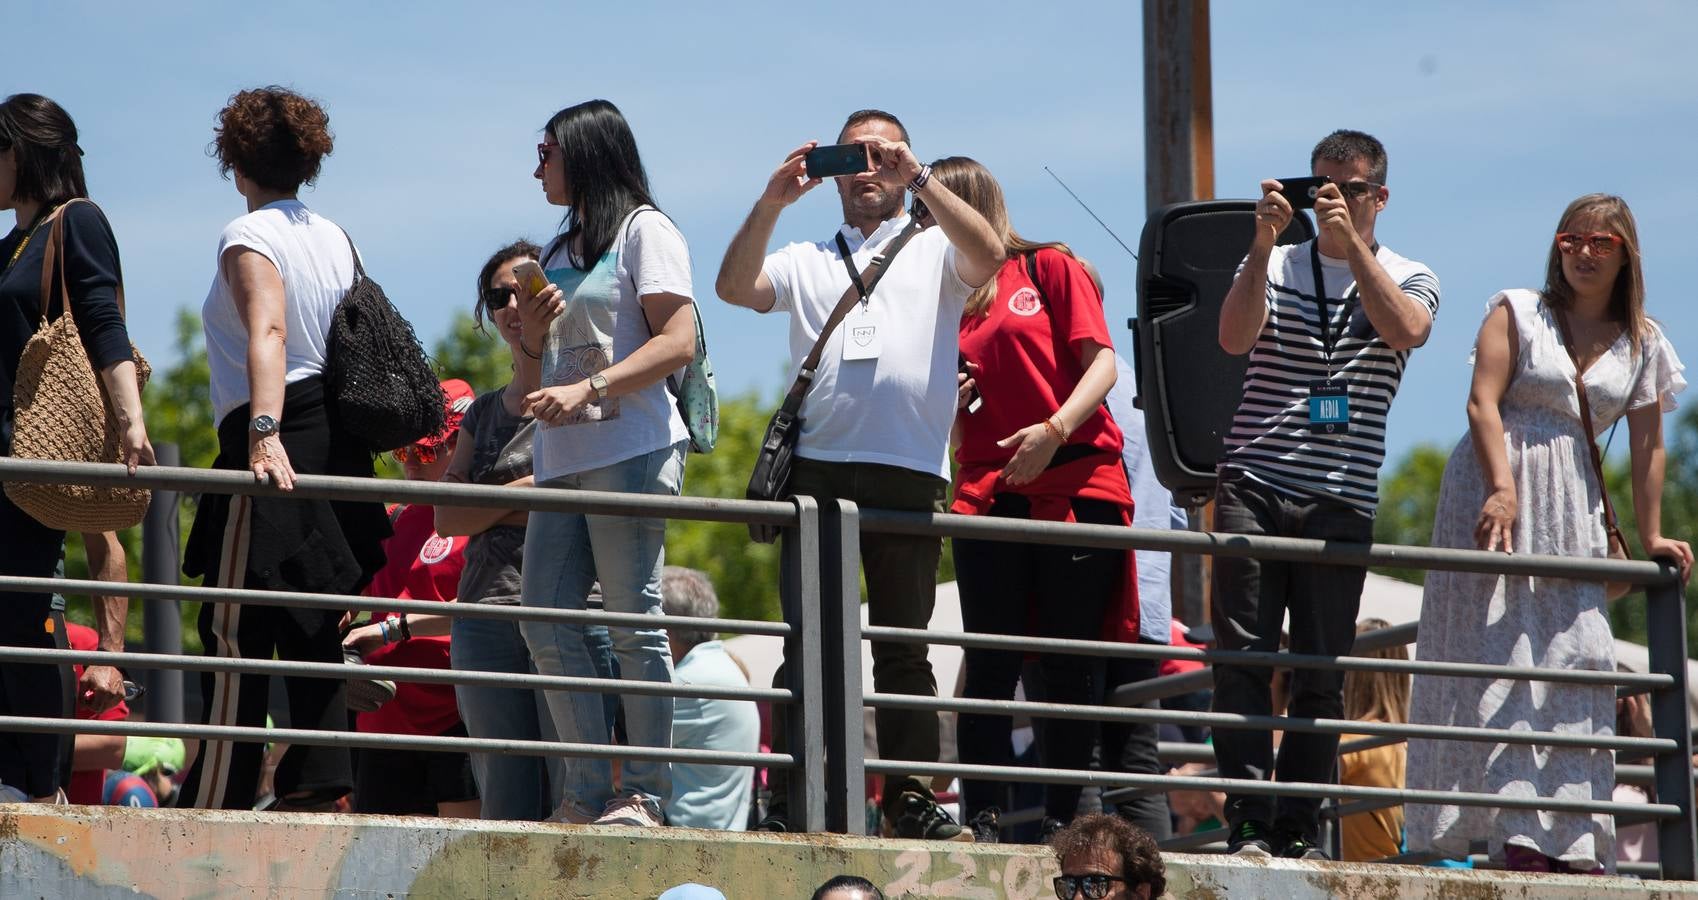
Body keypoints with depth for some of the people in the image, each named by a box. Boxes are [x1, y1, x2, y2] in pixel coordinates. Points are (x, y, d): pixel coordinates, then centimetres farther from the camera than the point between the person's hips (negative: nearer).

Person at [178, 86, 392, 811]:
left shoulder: (248, 236, -8)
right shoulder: (336, 239, 14)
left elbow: (268, 332, -24)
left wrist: (264, 433, -36)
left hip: (277, 441, -8)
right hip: (339, 442, 8)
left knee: (236, 629, -6)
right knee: (314, 632, 8)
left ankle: (214, 804, -8)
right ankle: (319, 786, 0)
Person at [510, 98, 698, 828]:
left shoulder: (644, 231, 1)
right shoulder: (561, 252, 25)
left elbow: (678, 342, -11)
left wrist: (589, 389, -20)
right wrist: (531, 333, 7)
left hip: (630, 450, -8)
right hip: (561, 462, 8)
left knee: (633, 621, -9)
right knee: (545, 620, -2)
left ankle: (644, 793, -8)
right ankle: (588, 789, 1)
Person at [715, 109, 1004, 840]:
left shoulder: (933, 251, 14)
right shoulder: (806, 260, 20)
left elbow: (987, 257, -8)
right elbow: (735, 288, 3)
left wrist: (920, 181, -13)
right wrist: (772, 203, -8)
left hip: (910, 472, -1)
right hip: (816, 466, 2)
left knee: (902, 645, 1)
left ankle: (911, 801, 3)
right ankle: (791, 803, -1)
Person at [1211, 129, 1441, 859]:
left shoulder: (1408, 279, 10)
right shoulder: (1273, 265, 11)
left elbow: (1405, 331, -14)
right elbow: (1235, 338, -8)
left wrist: (1352, 241, -19)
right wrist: (1264, 243, -17)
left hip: (1341, 499, 0)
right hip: (1253, 486, 0)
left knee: (1321, 672, 0)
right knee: (1243, 655, -9)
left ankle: (1300, 831, 5)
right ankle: (1248, 824, -10)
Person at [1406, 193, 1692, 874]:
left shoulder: (1642, 344, 12)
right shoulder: (1518, 312, 3)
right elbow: (1482, 402, -7)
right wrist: (1502, 488, -20)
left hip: (1572, 509, 4)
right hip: (1496, 483, -4)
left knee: (1572, 659, -2)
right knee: (1497, 654, -9)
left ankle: (1570, 837, 0)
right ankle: (1514, 831, -13)